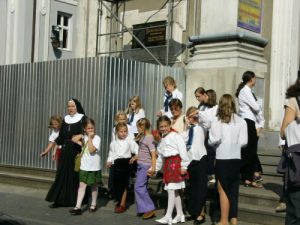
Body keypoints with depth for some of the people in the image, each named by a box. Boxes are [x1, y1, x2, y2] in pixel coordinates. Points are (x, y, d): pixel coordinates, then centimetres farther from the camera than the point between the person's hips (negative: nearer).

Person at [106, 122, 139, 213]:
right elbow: (111, 152, 14)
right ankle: (119, 201, 26)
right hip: (117, 163, 4)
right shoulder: (114, 142, 8)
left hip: (126, 162, -4)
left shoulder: (129, 140, -4)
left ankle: (122, 204, 9)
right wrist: (109, 161, 1)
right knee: (115, 183, 6)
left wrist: (135, 156, -23)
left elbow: (136, 149, -8)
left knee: (124, 184, 0)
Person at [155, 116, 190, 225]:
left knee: (171, 190, -10)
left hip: (176, 164, -8)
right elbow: (160, 157, 22)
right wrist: (155, 168, 21)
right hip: (167, 165, 8)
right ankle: (180, 215, 19)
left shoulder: (176, 136, -9)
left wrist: (184, 166, -17)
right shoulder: (162, 140, 17)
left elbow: (183, 151, -14)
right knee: (174, 191, 11)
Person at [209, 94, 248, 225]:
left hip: (222, 159, -3)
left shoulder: (217, 121, -6)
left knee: (223, 190, 4)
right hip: (236, 159, 3)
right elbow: (243, 142, -1)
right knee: (233, 190, 12)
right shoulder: (241, 121, 1)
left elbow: (214, 140, -13)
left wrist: (211, 142, 8)